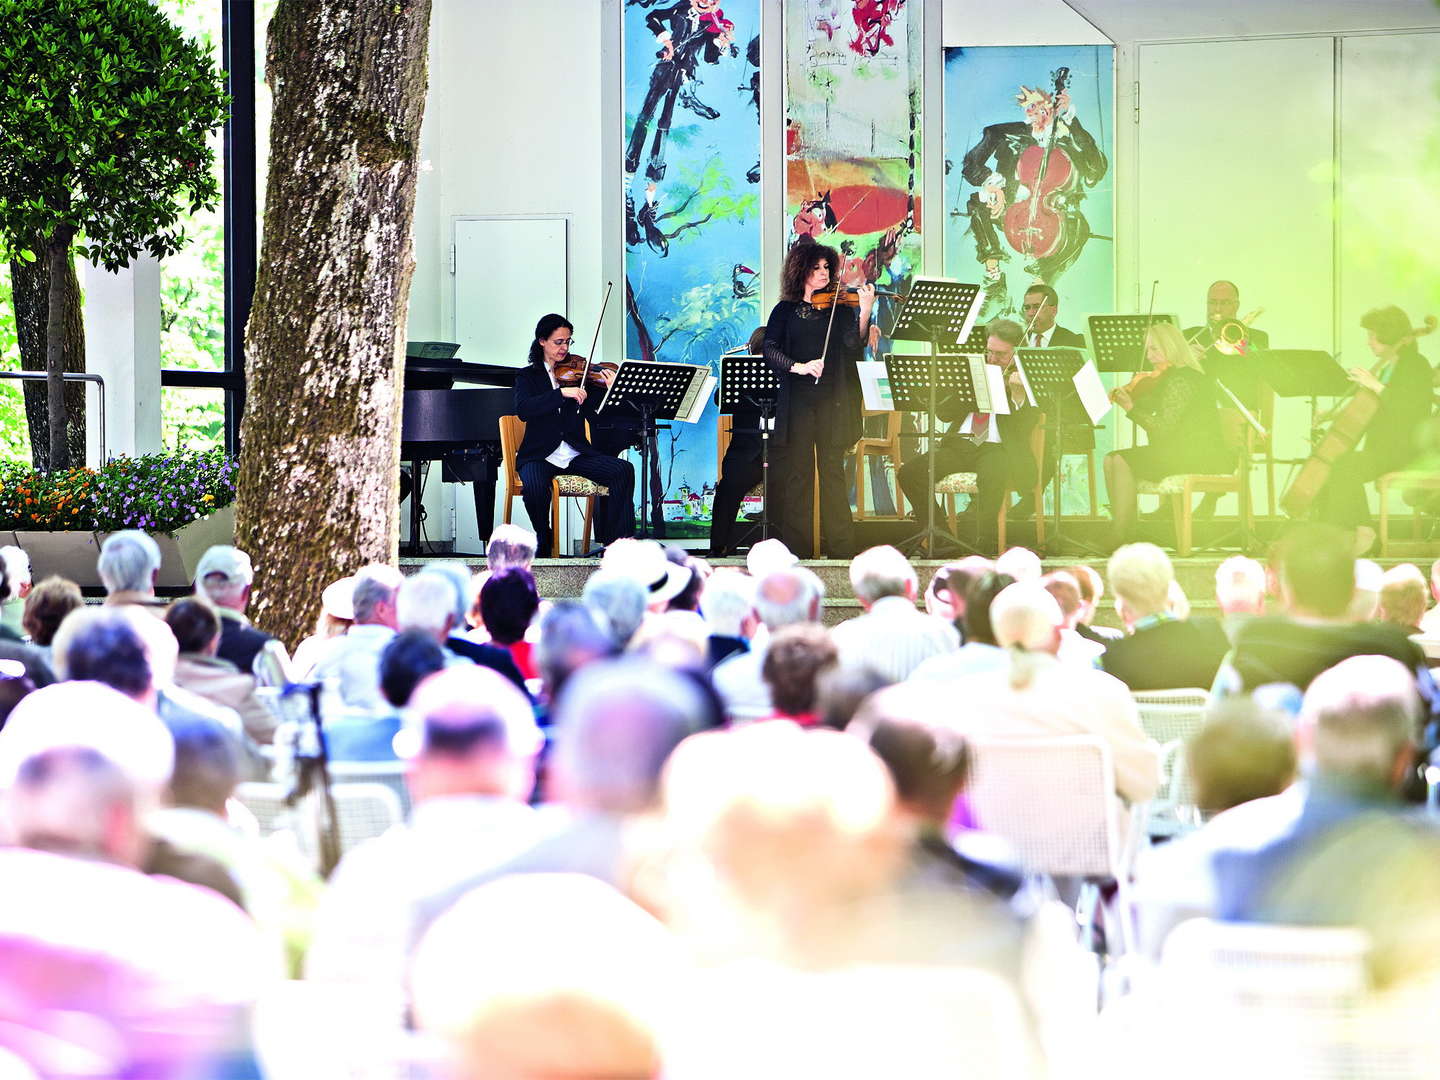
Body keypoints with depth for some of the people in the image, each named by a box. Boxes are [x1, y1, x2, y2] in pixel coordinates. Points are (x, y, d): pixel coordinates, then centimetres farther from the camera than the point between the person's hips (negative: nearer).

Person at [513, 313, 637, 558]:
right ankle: (544, 541, -7)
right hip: (541, 455, -2)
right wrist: (562, 393, -25)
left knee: (623, 470, -21)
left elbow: (593, 414, -1)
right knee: (534, 487, -35)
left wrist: (606, 389, -21)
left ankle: (617, 541, -16)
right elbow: (523, 410, -15)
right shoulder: (528, 376, 7)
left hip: (576, 454, 3)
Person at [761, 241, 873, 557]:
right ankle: (796, 545, 0)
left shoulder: (840, 308, 10)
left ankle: (840, 543, -3)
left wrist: (865, 312, -18)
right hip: (797, 400, 0)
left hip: (832, 400, 0)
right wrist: (798, 366, -14)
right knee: (797, 470, -3)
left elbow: (854, 345, -4)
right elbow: (770, 350, 2)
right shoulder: (785, 311, 11)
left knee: (832, 469, -3)